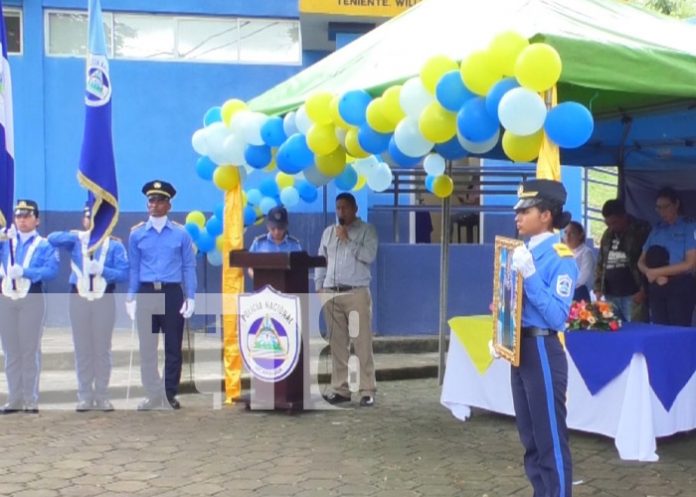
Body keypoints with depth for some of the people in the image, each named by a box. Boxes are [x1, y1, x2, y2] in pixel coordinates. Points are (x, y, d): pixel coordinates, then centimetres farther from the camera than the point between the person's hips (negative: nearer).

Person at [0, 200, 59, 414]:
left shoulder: (43, 245, 4)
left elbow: (51, 270, -10)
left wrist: (24, 271, -22)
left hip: (31, 299, -3)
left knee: (30, 350, -1)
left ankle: (31, 400, 4)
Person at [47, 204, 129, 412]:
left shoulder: (114, 244, 2)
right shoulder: (75, 240, 7)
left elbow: (124, 273, -6)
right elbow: (52, 239, -11)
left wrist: (102, 270, -20)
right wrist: (77, 235, -19)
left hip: (104, 299, -1)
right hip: (79, 298, 1)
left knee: (102, 349, 4)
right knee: (82, 348, 5)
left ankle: (102, 396, 12)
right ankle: (84, 396, 12)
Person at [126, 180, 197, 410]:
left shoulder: (181, 233, 1)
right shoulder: (136, 234, 4)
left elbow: (189, 267, 2)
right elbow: (133, 269, 6)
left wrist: (190, 297, -4)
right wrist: (130, 298, 1)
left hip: (172, 293, -1)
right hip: (146, 293, 1)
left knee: (173, 346, 4)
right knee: (147, 347, 5)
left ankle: (170, 394, 13)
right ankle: (153, 394, 14)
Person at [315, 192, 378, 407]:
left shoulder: (366, 230, 3)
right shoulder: (328, 232, 17)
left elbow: (369, 255, -12)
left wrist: (347, 240, -12)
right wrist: (319, 287, 9)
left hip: (357, 293, -4)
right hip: (331, 293, 4)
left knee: (362, 343, -7)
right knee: (337, 344, 5)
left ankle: (367, 391, -6)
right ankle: (340, 389, 9)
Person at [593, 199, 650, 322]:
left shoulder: (642, 231, -3)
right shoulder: (607, 235, 16)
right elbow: (600, 264, 21)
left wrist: (643, 290, -13)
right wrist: (598, 289, 11)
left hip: (633, 296, -6)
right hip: (610, 296, 6)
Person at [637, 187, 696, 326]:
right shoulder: (655, 230, 14)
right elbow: (641, 262, 13)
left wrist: (656, 272, -9)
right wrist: (651, 273, -10)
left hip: (680, 287, -5)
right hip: (656, 287, 5)